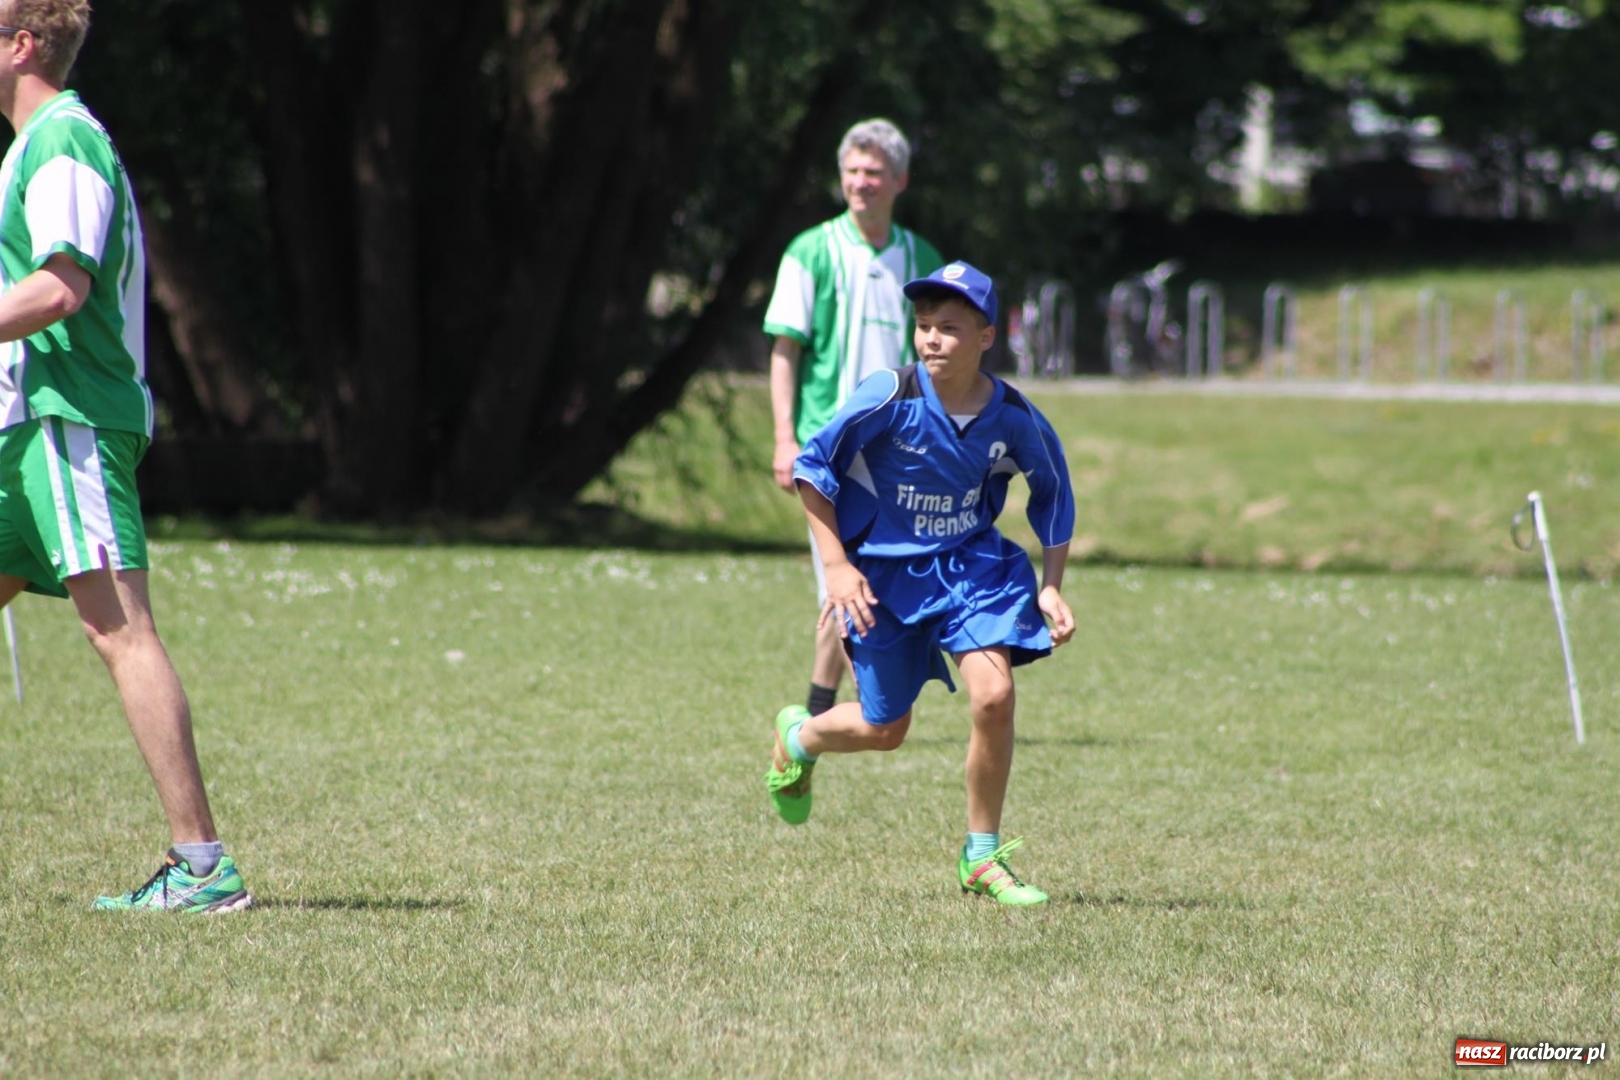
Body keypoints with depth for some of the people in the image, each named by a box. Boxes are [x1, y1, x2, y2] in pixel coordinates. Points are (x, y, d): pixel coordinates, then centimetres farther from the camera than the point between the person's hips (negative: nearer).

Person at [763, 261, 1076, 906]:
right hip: (885, 573, -2)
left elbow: (1052, 491, 6)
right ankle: (798, 738, 45)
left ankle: (982, 859, -2)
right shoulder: (891, 398, -20)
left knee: (993, 695, -19)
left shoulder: (1013, 417, -12)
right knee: (884, 730, 8)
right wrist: (836, 566, -15)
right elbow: (812, 466, -11)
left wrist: (1051, 587, 1)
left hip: (970, 563, 2)